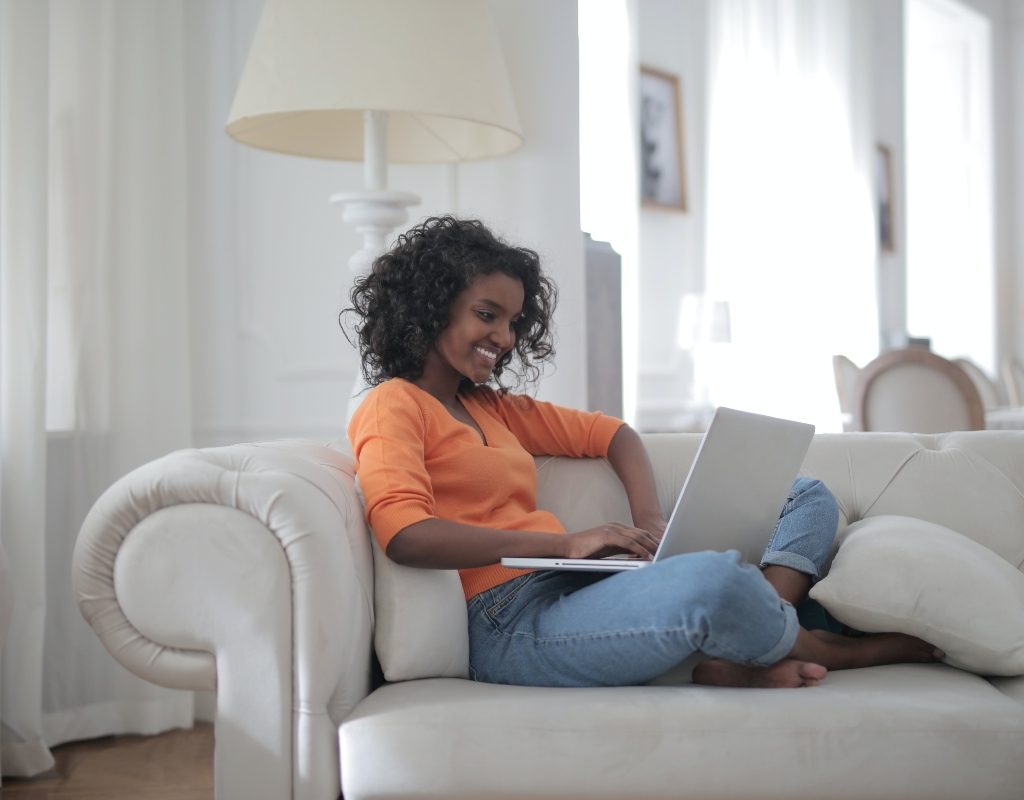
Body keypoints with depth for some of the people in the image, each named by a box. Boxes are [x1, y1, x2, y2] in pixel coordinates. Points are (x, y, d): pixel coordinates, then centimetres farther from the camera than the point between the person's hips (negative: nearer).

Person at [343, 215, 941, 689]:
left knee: (809, 498, 10)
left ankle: (740, 662, -20)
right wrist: (565, 542, -20)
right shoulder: (394, 406, -1)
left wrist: (649, 517, 7)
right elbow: (404, 534, -19)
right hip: (512, 626, -9)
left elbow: (611, 433, 29)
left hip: (578, 589, 10)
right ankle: (841, 650, -2)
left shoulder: (491, 406, 24)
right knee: (711, 579, -37)